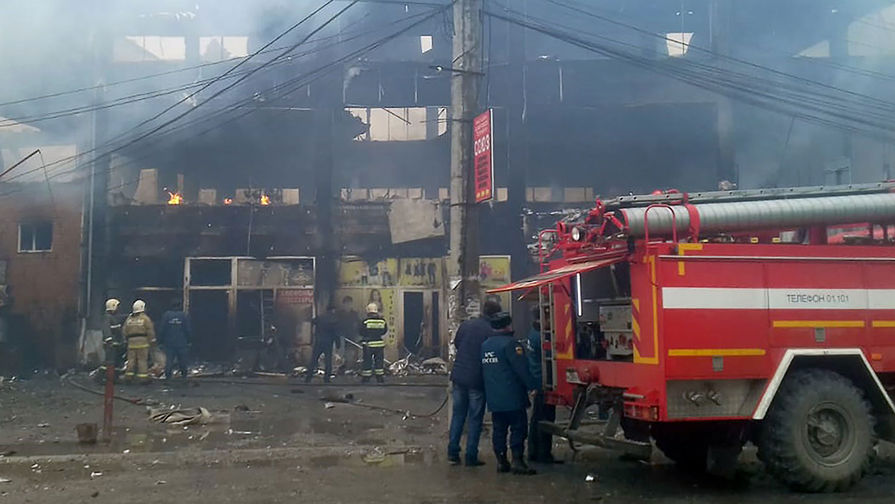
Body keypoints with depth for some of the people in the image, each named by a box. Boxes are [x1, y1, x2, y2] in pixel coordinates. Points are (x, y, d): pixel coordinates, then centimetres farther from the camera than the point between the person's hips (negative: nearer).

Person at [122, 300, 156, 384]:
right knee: (142, 360, -2)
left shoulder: (129, 319, 11)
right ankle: (143, 377, -2)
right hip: (142, 342, -4)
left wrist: (126, 340, 20)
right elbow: (150, 330, -7)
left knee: (131, 360, 10)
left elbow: (124, 331, 12)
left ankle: (128, 376, 10)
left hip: (131, 342, 4)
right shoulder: (145, 318, -3)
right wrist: (152, 341, -1)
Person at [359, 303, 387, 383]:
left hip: (368, 344, -3)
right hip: (379, 344, 3)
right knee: (379, 361, 12)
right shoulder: (382, 321, -3)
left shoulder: (365, 321, -12)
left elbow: (361, 333, -6)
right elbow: (385, 332, 8)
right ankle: (380, 377, 16)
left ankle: (366, 378, 8)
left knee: (367, 362, 6)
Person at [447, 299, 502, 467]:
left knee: (457, 415, 14)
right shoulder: (492, 332, -12)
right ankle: (471, 457, 7)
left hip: (458, 377, 4)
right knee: (475, 418, 6)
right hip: (477, 381, -4)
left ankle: (452, 453, 14)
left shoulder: (465, 325, 3)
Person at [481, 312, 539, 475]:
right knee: (518, 428, -2)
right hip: (512, 397, -7)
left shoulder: (485, 345, 13)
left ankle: (501, 461, 13)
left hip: (493, 398, 7)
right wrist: (532, 386, -10)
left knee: (499, 429, 11)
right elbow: (522, 368, -16)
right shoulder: (510, 343, -13)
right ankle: (517, 460, -6)